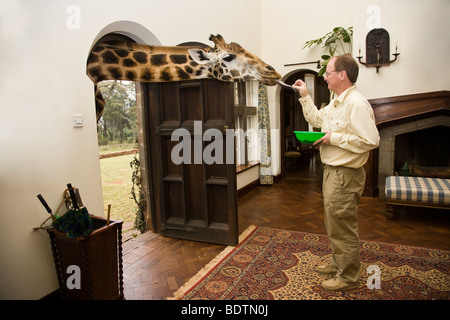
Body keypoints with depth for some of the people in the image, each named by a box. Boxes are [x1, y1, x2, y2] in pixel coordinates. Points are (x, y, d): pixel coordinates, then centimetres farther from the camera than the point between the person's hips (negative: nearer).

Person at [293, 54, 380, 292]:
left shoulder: (357, 104, -21)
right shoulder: (336, 103, 11)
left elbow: (370, 140, -27)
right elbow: (316, 119, 26)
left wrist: (335, 138, -21)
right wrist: (305, 96, 19)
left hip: (345, 175, -11)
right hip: (331, 171, 11)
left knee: (342, 228, 3)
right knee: (333, 224, 23)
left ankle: (348, 277, 22)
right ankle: (337, 263, 42)